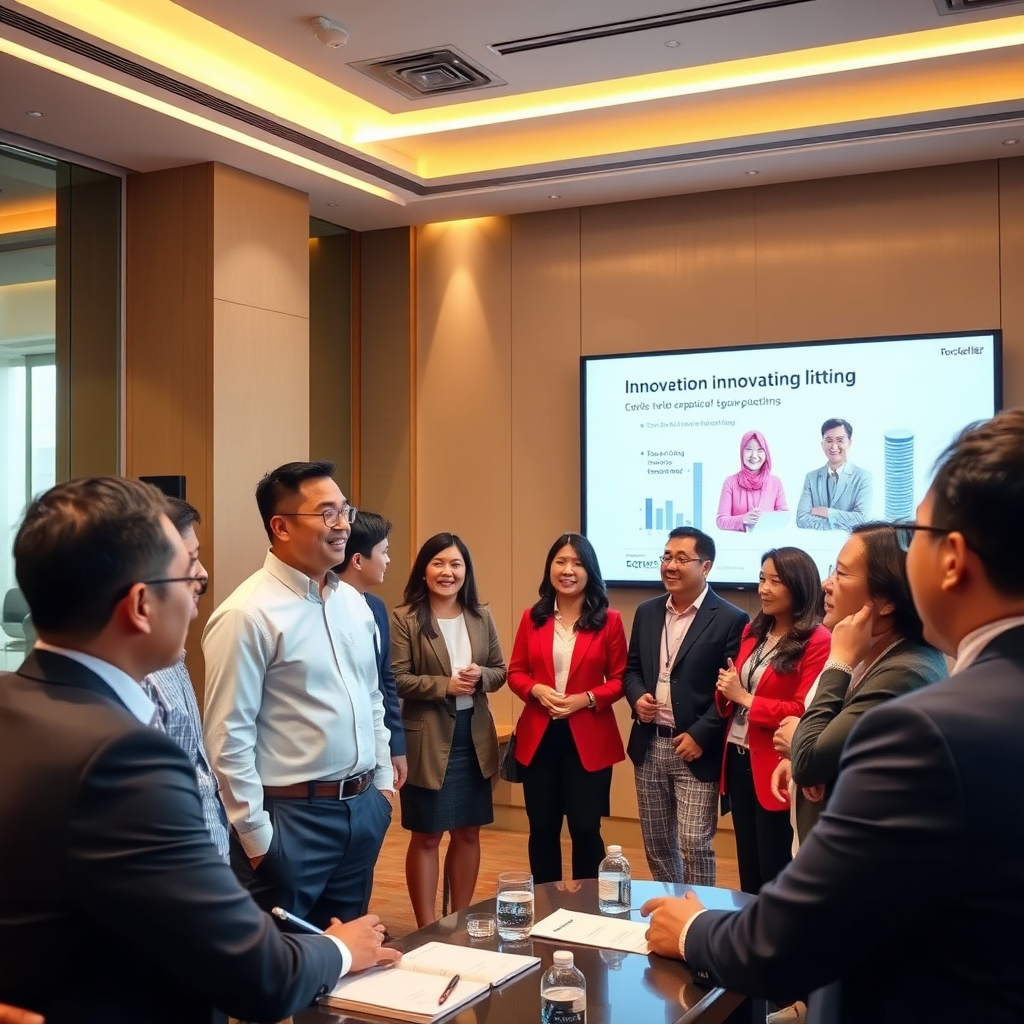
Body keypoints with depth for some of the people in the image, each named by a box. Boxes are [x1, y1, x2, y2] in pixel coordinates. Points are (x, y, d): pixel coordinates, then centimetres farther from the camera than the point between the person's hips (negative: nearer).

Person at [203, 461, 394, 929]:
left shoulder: (354, 603, 7)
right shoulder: (248, 614, -16)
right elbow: (228, 738, -16)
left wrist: (383, 782, 14)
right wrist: (256, 834, -14)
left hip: (362, 808, 7)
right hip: (292, 816, -7)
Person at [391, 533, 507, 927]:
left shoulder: (481, 617, 7)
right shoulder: (404, 619, -9)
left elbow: (501, 671, 9)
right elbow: (397, 680, -14)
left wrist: (480, 676, -12)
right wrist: (445, 685, -21)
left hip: (474, 737, 5)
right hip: (428, 739, -5)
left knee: (468, 832, 14)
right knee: (426, 836, 5)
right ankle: (427, 928, 15)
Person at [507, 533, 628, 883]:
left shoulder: (608, 620, -3)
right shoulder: (532, 618, 4)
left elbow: (620, 679, -1)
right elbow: (515, 672, 8)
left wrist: (586, 699, -16)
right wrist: (536, 690, -11)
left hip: (589, 739, -2)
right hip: (539, 737, 2)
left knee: (585, 828, 3)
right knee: (542, 828, 10)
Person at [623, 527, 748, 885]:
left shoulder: (730, 620, -9)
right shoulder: (647, 612, 9)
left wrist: (700, 735, -16)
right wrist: (638, 697, -6)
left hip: (696, 748, -6)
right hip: (649, 745, 6)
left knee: (694, 843, -6)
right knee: (656, 843, 15)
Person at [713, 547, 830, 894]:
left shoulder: (817, 641, -13)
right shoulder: (753, 632, 11)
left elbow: (805, 712, -18)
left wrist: (745, 697, -16)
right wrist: (726, 692, -4)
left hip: (775, 768, -7)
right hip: (738, 759, 8)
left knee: (775, 875, 5)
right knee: (748, 868, 18)